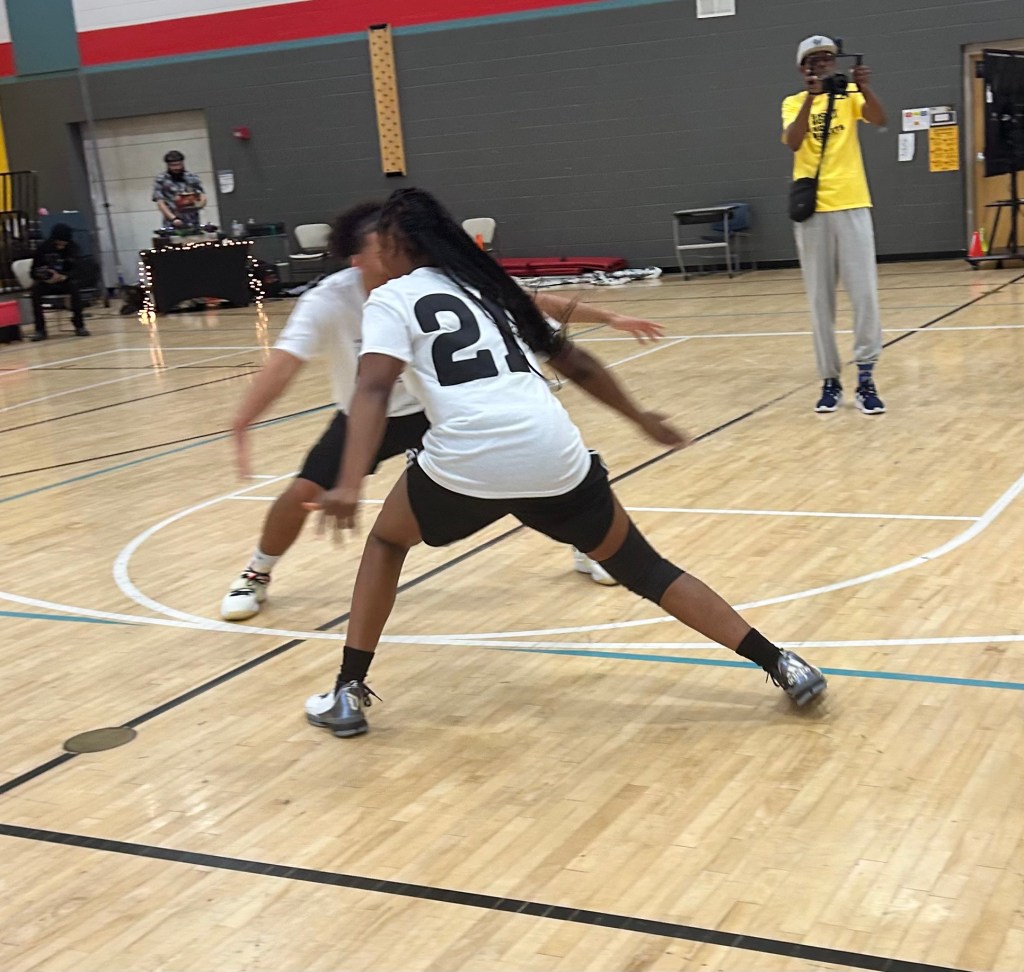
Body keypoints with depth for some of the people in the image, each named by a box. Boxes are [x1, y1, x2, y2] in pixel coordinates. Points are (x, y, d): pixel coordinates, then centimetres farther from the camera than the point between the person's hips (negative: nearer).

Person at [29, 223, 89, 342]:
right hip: (47, 283, 1)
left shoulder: (73, 247, -10)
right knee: (35, 288, -30)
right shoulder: (43, 247, -8)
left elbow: (76, 270, -22)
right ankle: (40, 329, -26)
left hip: (65, 281, -1)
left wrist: (63, 277, -43)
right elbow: (34, 271, -5)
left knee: (74, 285, -34)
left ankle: (79, 325, -24)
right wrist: (40, 275, -31)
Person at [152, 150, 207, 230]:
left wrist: (198, 205, -13)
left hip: (193, 226, 2)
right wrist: (173, 218, -13)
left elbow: (203, 197, 11)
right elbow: (160, 203, 0)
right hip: (172, 227, -2)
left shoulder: (192, 177, 12)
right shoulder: (160, 180, 5)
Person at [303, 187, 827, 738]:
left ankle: (347, 694, 24)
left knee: (386, 540, 26)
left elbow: (373, 391, -8)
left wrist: (349, 487, -19)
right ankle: (784, 667, 16)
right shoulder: (486, 285, 27)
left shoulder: (390, 301, 11)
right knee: (645, 570, 19)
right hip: (553, 458, 4)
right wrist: (639, 417, 41)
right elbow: (574, 362, 29)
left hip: (468, 464, -4)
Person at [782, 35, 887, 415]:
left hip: (851, 204, 0)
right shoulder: (793, 103, 6)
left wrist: (865, 86, -28)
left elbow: (880, 120, -11)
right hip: (812, 208, 0)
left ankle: (865, 377, -1)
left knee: (864, 293, -6)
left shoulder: (849, 97, 8)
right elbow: (793, 142, -13)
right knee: (820, 300, 3)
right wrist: (811, 97, -25)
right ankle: (830, 380, 9)